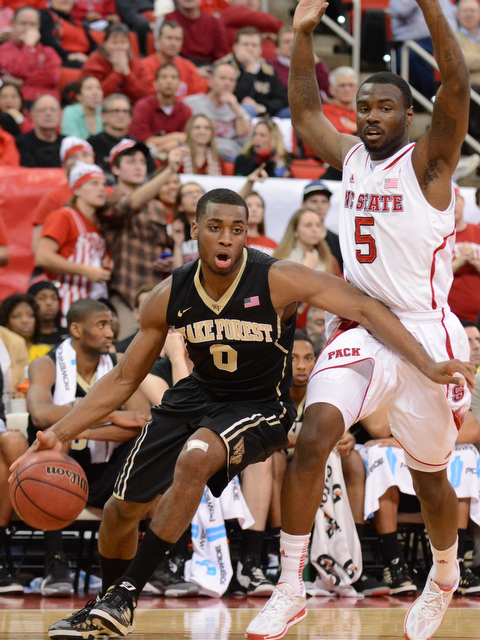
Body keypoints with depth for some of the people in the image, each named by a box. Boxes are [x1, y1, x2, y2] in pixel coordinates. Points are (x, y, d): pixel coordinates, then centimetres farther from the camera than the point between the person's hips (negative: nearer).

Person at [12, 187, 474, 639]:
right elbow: (124, 379, -1)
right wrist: (58, 433, -8)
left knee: (194, 459, -34)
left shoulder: (277, 281, -23)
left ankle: (125, 597, -25)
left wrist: (427, 366, -34)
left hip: (259, 407, -5)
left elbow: (366, 310, -23)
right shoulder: (169, 298, -11)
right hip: (197, 396, 5)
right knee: (121, 508, 5)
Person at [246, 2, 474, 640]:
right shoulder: (350, 156, 9)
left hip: (424, 334, -4)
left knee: (429, 473, 9)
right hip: (359, 330, 4)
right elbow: (304, 109, 19)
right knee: (313, 436, -18)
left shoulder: (427, 161, -8)